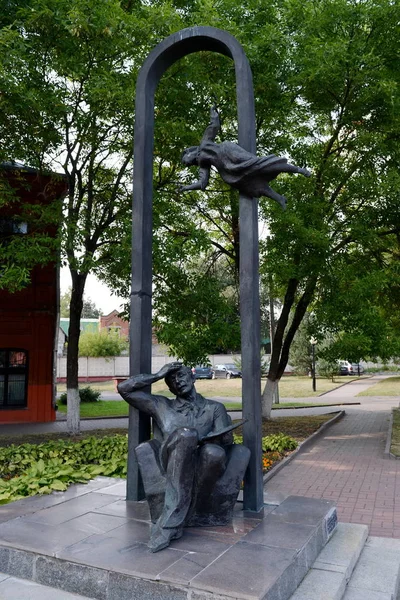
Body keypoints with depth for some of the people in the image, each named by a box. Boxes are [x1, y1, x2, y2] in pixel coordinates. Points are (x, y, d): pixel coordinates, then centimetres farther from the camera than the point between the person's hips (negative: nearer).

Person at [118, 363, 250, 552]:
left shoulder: (215, 408, 18)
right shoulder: (161, 406, 19)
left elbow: (226, 439, 1)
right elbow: (124, 388, 14)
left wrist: (199, 440, -17)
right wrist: (158, 375, 13)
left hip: (203, 473, 1)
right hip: (172, 471, 0)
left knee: (214, 452, -34)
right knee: (186, 433, -31)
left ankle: (169, 522, -24)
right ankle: (173, 523, -33)